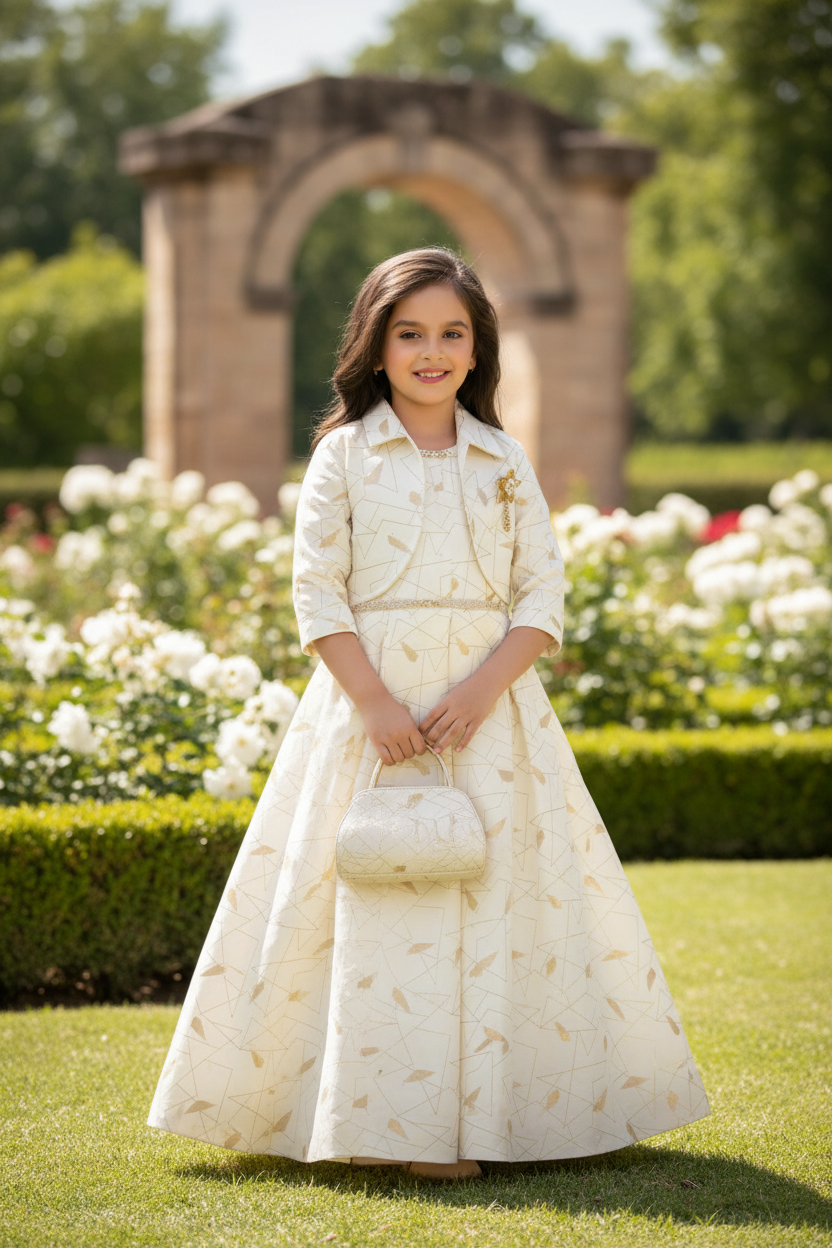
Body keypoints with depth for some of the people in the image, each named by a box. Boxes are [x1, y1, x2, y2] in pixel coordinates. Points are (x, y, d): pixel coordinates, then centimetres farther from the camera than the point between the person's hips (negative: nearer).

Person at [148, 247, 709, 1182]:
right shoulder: (344, 454, 3)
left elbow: (543, 596, 4)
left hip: (489, 704, 2)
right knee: (381, 906, -6)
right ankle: (395, 1123, 0)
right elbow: (317, 593, -3)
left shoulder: (503, 462, 9)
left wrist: (482, 688, -12)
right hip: (371, 697, -2)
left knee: (499, 899, 0)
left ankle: (483, 1113, 9)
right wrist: (376, 702, -14)